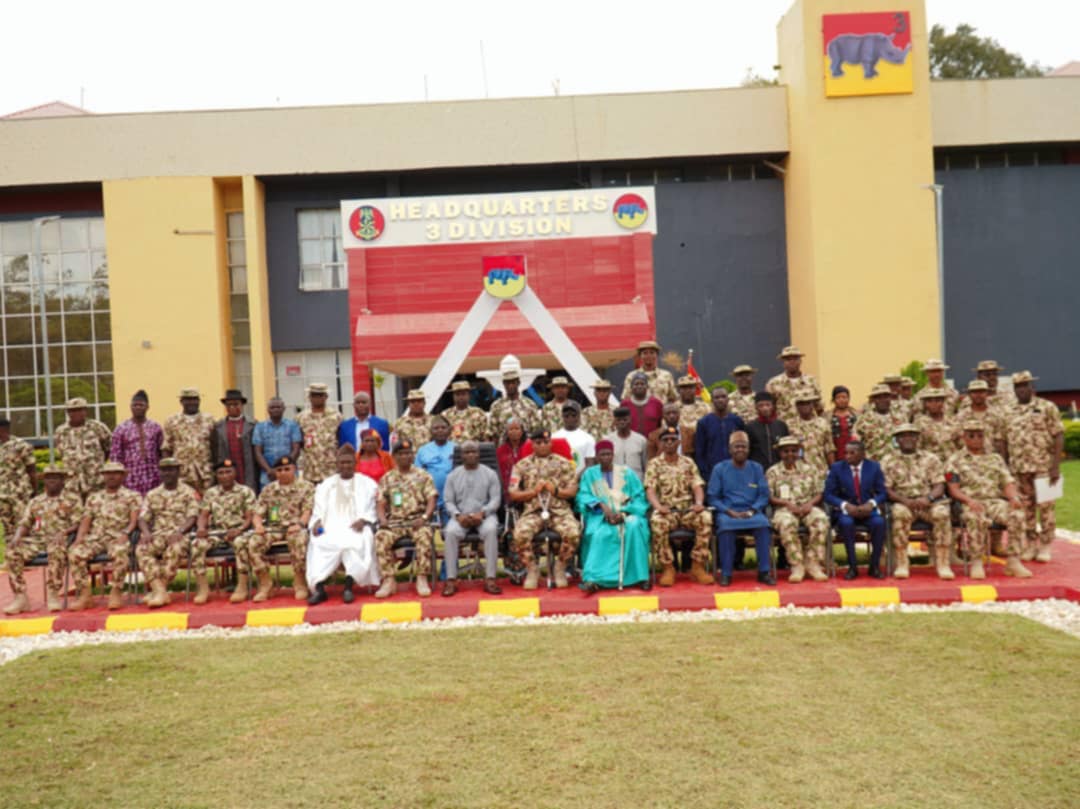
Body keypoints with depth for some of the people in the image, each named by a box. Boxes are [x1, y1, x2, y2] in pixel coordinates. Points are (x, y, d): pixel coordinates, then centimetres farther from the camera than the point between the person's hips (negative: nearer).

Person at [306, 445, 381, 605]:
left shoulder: (367, 483, 19)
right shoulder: (326, 484, 26)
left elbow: (371, 510, 9)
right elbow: (318, 510, 16)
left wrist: (363, 520, -13)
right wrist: (317, 522, -6)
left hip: (356, 528, -2)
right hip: (330, 528, 2)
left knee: (356, 542, -37)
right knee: (319, 543, -32)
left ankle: (349, 587, -38)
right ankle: (319, 588, -38)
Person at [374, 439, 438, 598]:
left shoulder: (422, 476, 11)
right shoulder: (387, 478, 15)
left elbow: (432, 500, 4)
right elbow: (380, 503, 10)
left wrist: (424, 517, -14)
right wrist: (383, 519, -10)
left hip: (417, 520, -1)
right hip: (394, 522, 1)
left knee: (424, 535, -35)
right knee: (381, 537, -30)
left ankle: (422, 579, -28)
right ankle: (389, 580, -24)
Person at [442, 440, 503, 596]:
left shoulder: (490, 474, 7)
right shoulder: (453, 475, 10)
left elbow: (496, 499, 0)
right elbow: (448, 501, 5)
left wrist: (482, 513, -17)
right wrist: (458, 515, -15)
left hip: (485, 515, -1)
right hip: (461, 516, 1)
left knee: (491, 530, -35)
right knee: (450, 532, -32)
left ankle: (490, 579, -32)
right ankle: (451, 580, -27)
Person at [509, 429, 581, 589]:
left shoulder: (564, 463, 13)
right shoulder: (522, 465, 12)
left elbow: (572, 491, 8)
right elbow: (513, 494, 6)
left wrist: (555, 490, -10)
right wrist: (533, 491, -7)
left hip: (560, 510, 0)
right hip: (533, 511, 0)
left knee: (573, 533, -30)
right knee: (520, 534, -31)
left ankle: (560, 568, -2)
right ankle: (532, 569, -4)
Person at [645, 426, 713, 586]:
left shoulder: (688, 463, 14)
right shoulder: (654, 464, 7)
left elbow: (697, 486, 5)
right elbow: (650, 490, -5)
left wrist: (699, 503, -17)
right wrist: (658, 506, -25)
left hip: (688, 509, 2)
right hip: (666, 510, -2)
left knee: (705, 518, -30)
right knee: (657, 522, -37)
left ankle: (698, 566, -19)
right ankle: (667, 568, -21)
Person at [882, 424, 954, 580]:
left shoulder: (930, 458, 14)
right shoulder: (889, 461, 11)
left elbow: (939, 486, 6)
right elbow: (886, 489, 2)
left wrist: (928, 498, -16)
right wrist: (905, 500, -16)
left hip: (929, 501, 2)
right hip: (903, 502, -1)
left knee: (942, 513, -32)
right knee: (899, 513, -36)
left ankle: (942, 564, -26)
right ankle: (901, 565, -31)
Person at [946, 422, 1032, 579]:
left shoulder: (996, 458, 24)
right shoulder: (955, 460, 12)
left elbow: (1008, 483, 15)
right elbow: (953, 489, 2)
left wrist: (1014, 497, -8)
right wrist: (969, 500, -18)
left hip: (996, 501, 4)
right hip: (970, 504, -3)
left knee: (1017, 514, -29)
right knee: (976, 518, -39)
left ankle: (1013, 561, -23)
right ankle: (976, 563, -27)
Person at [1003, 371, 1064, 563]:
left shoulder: (1047, 408, -1)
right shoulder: (1009, 412, 10)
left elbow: (1059, 437, -5)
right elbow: (1005, 442, 13)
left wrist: (1056, 465, -12)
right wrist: (1005, 467, 8)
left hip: (1043, 467, -4)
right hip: (1019, 469, 4)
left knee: (1045, 507, 0)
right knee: (1025, 508, 9)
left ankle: (1045, 547, 9)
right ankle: (1030, 546, 18)